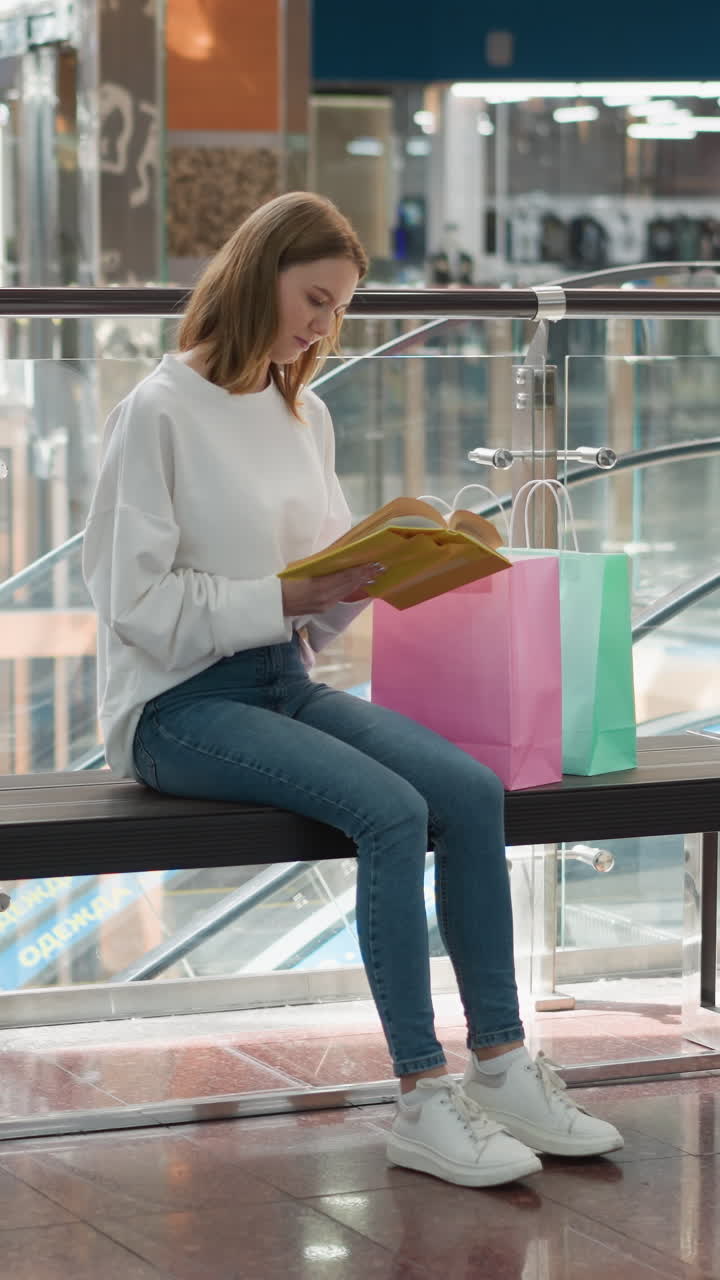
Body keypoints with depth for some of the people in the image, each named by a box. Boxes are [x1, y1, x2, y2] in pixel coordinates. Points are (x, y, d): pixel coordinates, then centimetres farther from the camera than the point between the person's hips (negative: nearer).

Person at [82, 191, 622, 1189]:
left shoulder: (308, 416, 14)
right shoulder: (160, 413, -8)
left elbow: (316, 611, 15)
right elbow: (137, 601, -14)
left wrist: (360, 581, -7)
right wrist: (287, 597, -19)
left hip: (284, 684, 7)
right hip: (179, 704, -7)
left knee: (472, 790, -17)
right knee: (392, 812, -28)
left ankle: (499, 1063, -13)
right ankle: (423, 1098, -24)